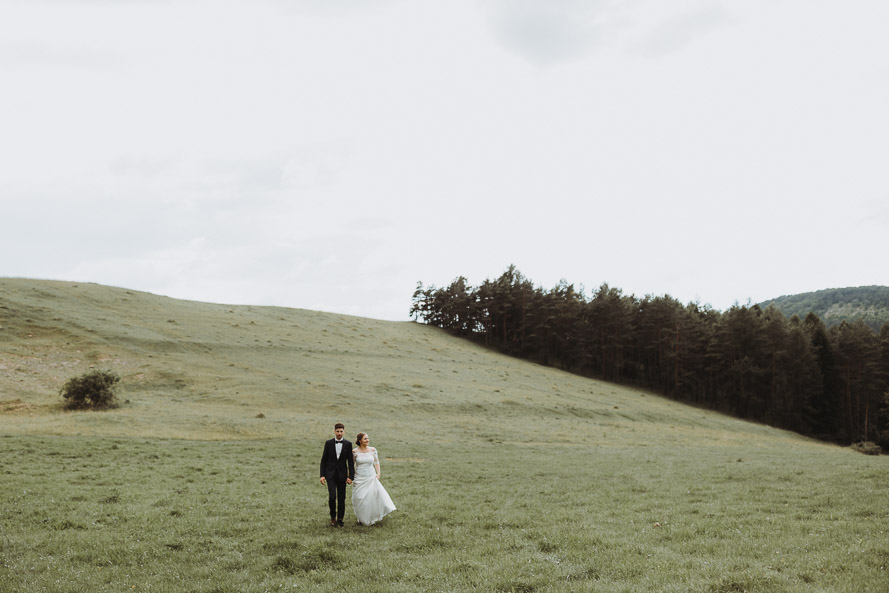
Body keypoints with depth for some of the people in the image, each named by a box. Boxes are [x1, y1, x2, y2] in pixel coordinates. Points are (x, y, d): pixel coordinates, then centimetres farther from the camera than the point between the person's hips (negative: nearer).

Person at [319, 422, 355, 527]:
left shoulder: (348, 444, 0)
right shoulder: (328, 443, -1)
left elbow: (351, 462, 2)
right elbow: (324, 460, 3)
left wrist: (350, 476, -5)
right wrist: (322, 475, -3)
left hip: (342, 474, 1)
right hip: (330, 474, -1)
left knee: (341, 498, 4)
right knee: (332, 496, -12)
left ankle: (340, 520, 17)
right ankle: (333, 517, 10)